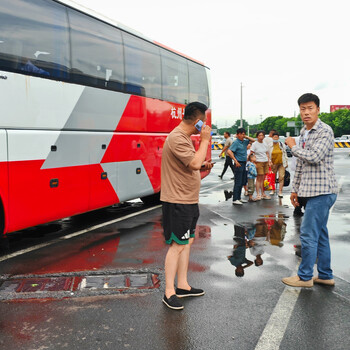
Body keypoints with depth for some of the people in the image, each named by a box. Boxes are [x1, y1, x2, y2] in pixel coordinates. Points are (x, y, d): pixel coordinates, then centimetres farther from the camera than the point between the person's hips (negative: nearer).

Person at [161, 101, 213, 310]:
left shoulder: (184, 137, 14)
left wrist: (203, 167, 6)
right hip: (177, 201, -10)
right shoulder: (177, 139, -19)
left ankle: (183, 285, 25)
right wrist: (205, 140, -17)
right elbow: (195, 163, -27)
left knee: (187, 242, 15)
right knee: (177, 245, -6)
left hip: (188, 200, 11)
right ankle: (169, 292, 4)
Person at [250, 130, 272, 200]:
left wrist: (269, 161, 12)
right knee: (259, 179, -5)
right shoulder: (254, 144, -6)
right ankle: (258, 194, -1)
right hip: (259, 162, -5)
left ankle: (263, 194, 15)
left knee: (263, 179, 8)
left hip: (265, 162, 6)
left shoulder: (264, 144, 12)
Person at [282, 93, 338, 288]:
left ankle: (305, 277, 6)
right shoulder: (304, 133, 16)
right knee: (320, 234, 13)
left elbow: (314, 156, -25)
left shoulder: (325, 131, -11)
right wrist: (295, 189, 20)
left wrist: (293, 146, -9)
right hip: (313, 191, 9)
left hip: (322, 191, -9)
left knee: (308, 234, -5)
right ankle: (325, 276, 22)